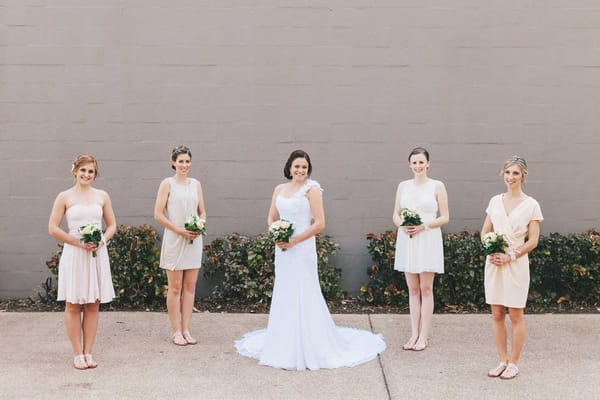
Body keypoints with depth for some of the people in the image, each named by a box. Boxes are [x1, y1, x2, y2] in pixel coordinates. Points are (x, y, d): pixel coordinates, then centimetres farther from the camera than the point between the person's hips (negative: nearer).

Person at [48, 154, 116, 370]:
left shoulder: (102, 196, 8)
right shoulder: (65, 197, 0)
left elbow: (112, 225, 12)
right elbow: (53, 228, -3)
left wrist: (102, 241, -7)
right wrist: (79, 242, -10)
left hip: (97, 255, 3)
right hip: (73, 255, -2)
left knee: (93, 305, 5)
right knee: (73, 305, 1)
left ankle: (88, 352, 14)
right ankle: (78, 354, 10)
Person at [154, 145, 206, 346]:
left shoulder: (196, 184, 10)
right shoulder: (167, 183, -3)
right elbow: (158, 214, -7)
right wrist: (179, 230, -15)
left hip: (194, 241, 4)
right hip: (174, 240, -4)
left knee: (190, 287, 6)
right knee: (175, 288, 1)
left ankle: (186, 329, 15)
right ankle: (176, 331, 9)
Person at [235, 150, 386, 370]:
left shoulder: (311, 189, -6)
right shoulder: (279, 189, 11)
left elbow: (320, 223, -12)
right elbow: (271, 218, 15)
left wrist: (294, 240, -14)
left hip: (302, 249, -6)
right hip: (282, 249, 6)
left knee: (303, 296, -2)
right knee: (283, 295, 12)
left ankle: (308, 349, 8)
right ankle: (285, 346, 24)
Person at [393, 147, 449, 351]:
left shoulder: (437, 186, 0)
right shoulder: (403, 186, 10)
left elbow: (445, 217, -2)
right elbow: (395, 214, 11)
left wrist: (423, 226, -16)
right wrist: (402, 225, -11)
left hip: (428, 240, -3)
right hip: (407, 240, 3)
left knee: (426, 289, 0)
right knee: (412, 289, 7)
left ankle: (424, 336, 6)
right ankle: (414, 334, 13)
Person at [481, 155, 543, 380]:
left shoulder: (531, 205, -3)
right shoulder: (495, 201, 8)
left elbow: (533, 241, -5)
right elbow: (485, 231, 12)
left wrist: (510, 256, -13)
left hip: (516, 264, -4)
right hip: (494, 263, 4)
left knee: (515, 315, 3)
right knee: (497, 314, 7)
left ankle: (513, 364, 13)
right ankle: (503, 361, 18)